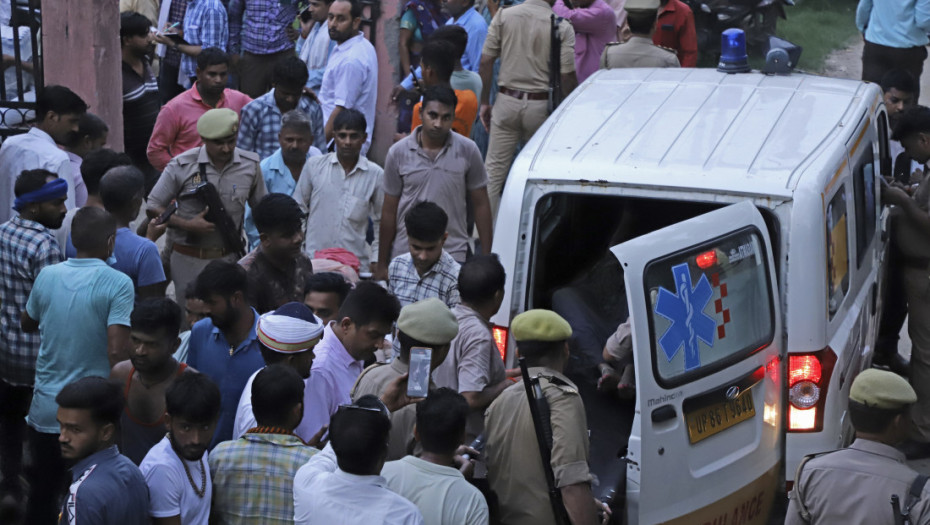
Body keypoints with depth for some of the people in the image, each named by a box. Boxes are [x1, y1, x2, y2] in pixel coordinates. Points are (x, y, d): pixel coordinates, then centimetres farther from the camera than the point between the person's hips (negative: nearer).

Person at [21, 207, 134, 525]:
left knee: (41, 496, 19)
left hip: (45, 411, 4)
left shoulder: (47, 276, 0)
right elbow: (117, 351, -23)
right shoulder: (117, 284, -15)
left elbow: (28, 324, 19)